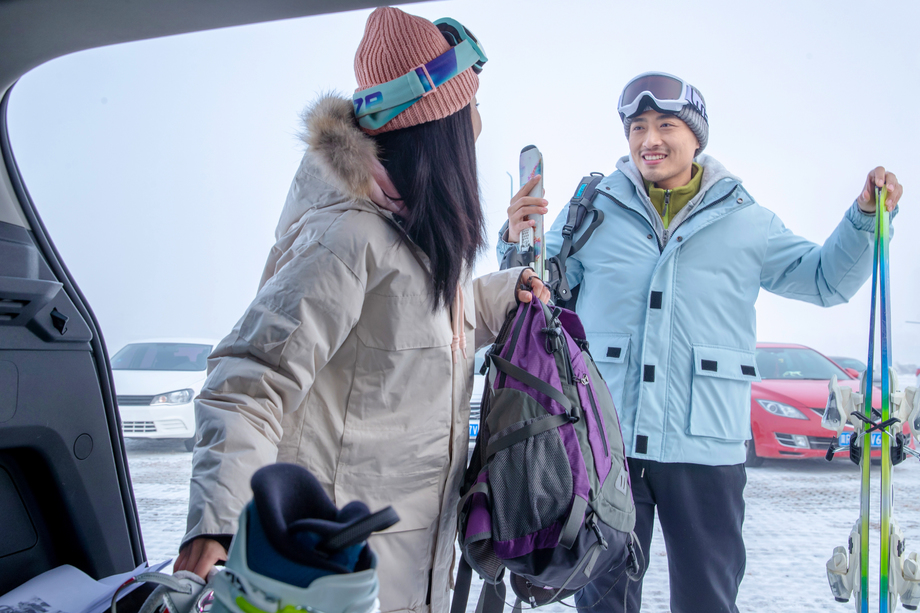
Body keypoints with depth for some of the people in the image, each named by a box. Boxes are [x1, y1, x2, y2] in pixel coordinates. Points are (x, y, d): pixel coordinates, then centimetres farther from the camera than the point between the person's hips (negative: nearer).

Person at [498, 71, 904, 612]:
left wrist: (866, 217, -2)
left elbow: (826, 279, 13)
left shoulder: (744, 221, 7)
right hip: (603, 441, 0)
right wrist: (519, 244, -10)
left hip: (705, 447, 0)